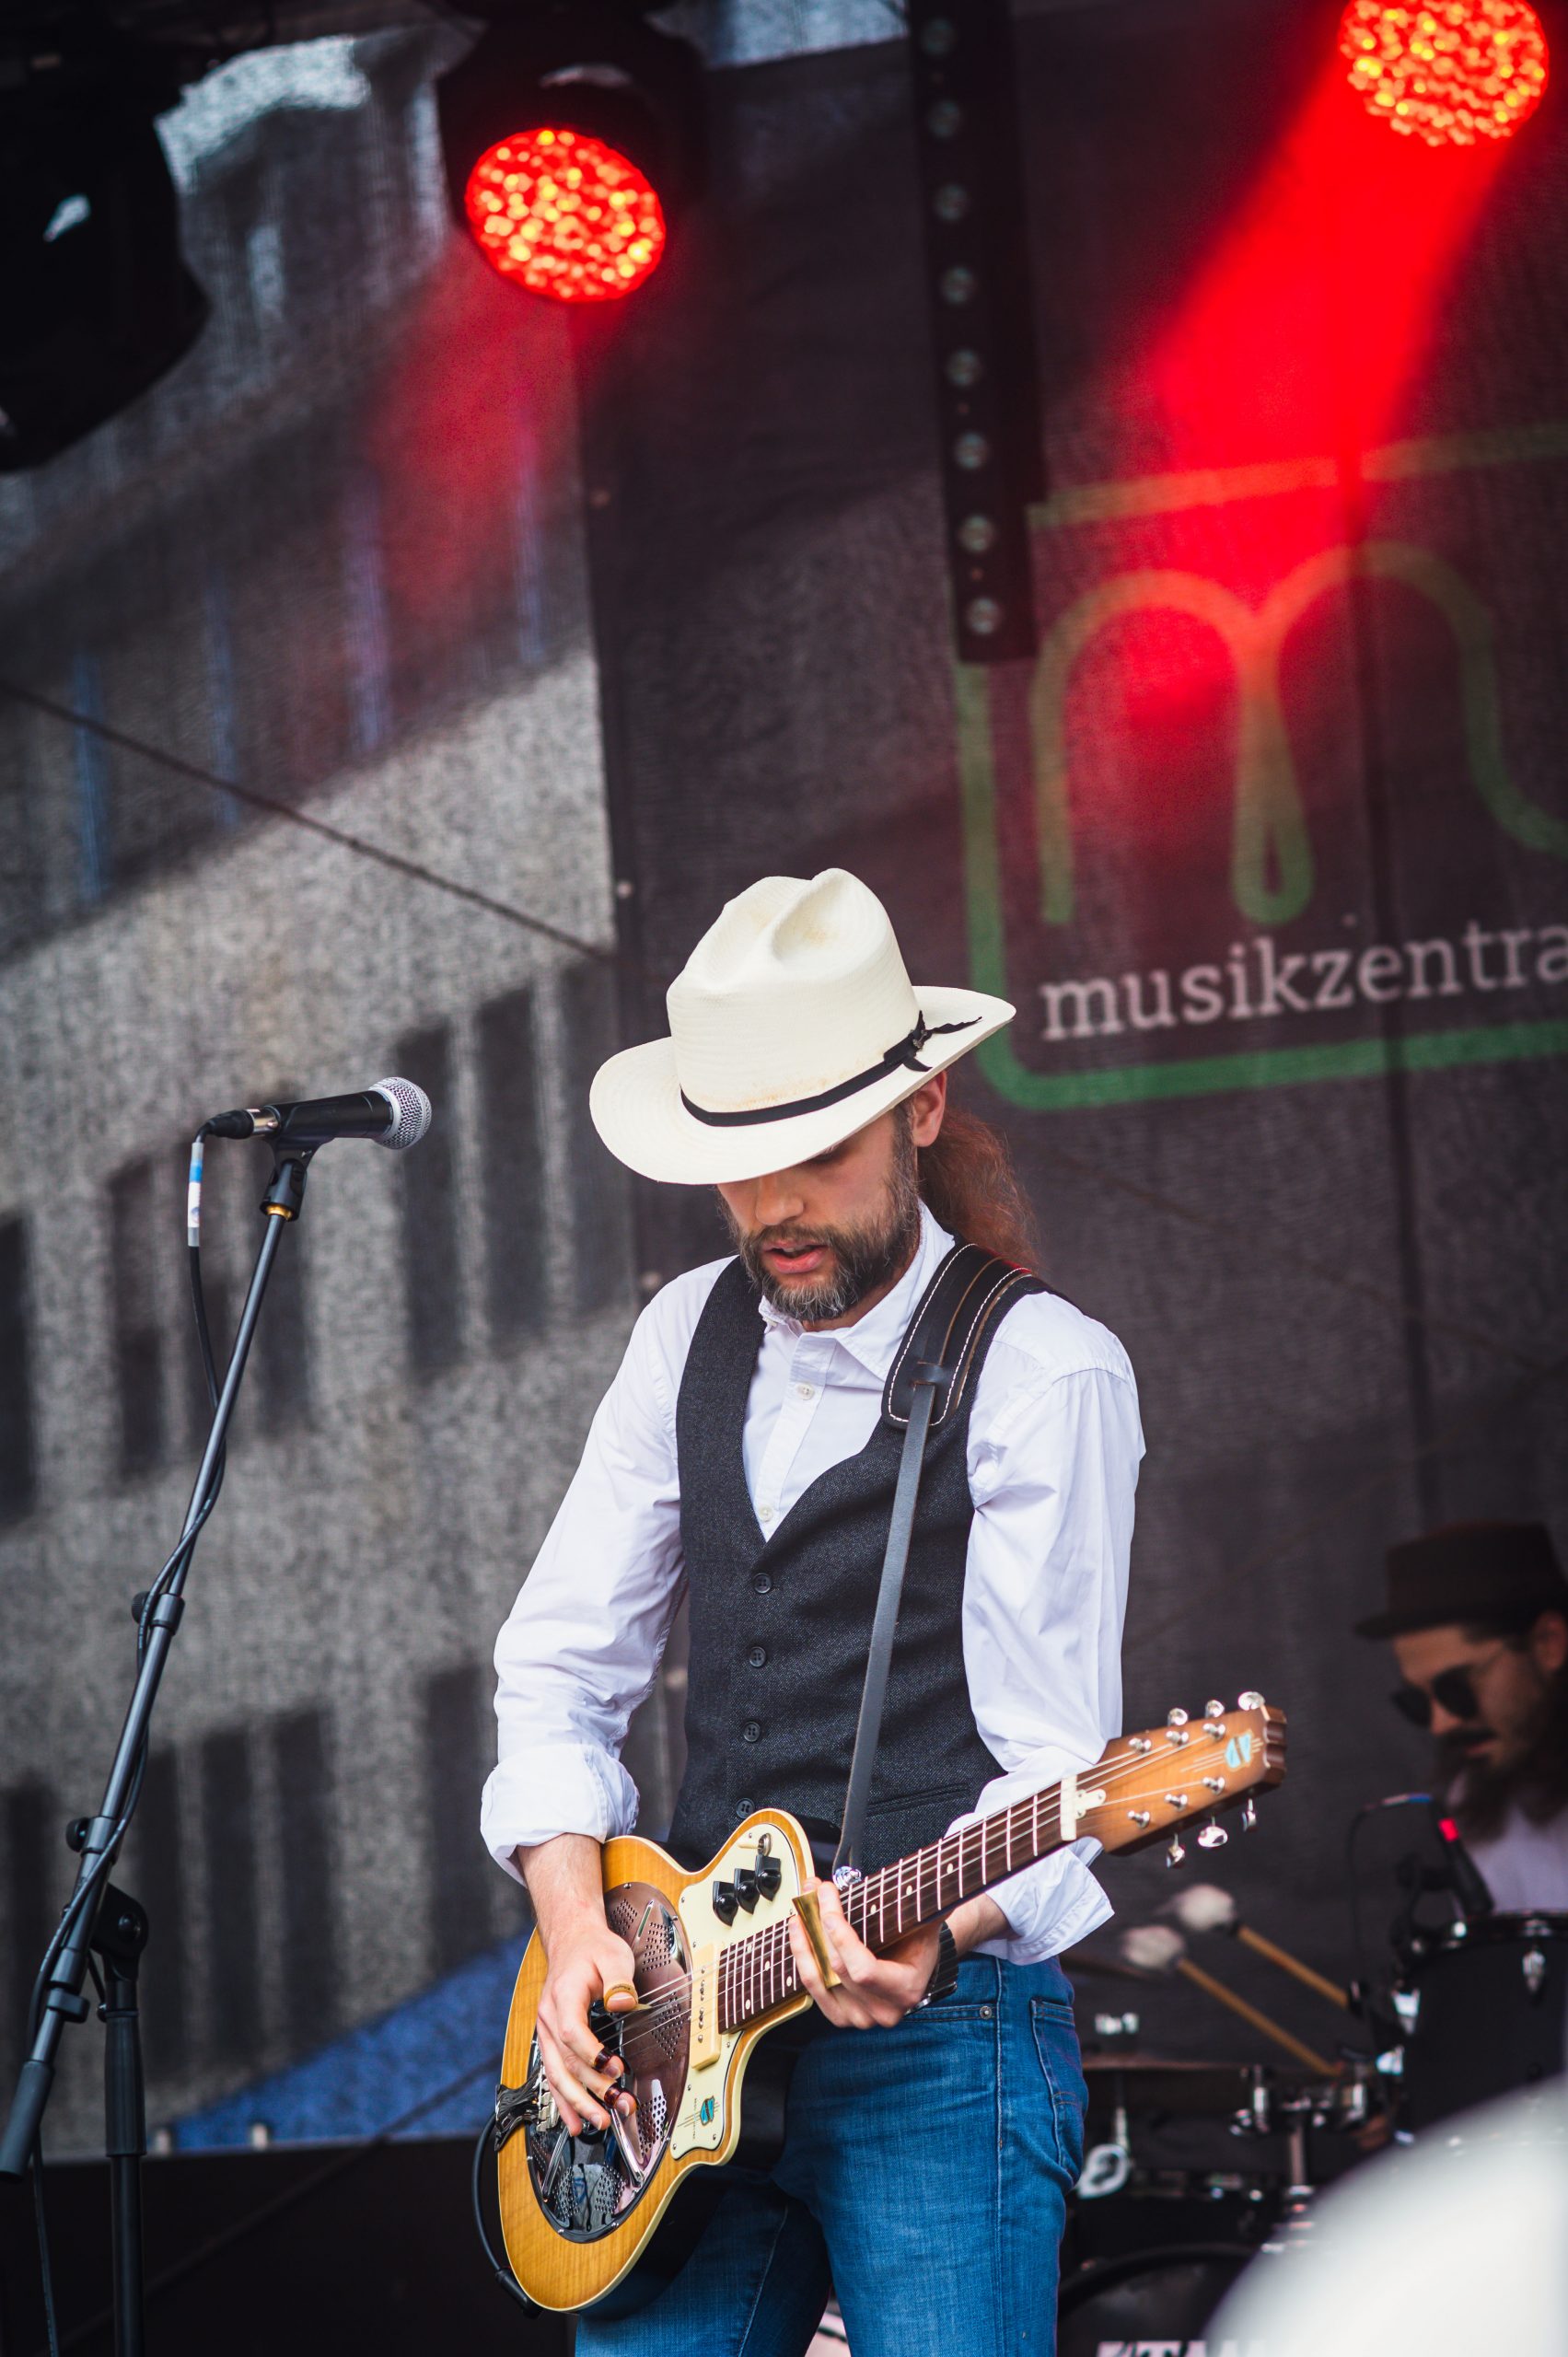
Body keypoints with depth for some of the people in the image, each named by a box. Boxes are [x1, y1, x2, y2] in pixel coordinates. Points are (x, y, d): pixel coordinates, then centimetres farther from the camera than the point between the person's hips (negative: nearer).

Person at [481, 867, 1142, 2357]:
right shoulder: (690, 1337, 12)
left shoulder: (1044, 1373, -7)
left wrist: (929, 1939, -29)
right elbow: (558, 1661, 14)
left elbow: (1054, 1766, -12)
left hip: (940, 2028, -5)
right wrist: (576, 1924, 0)